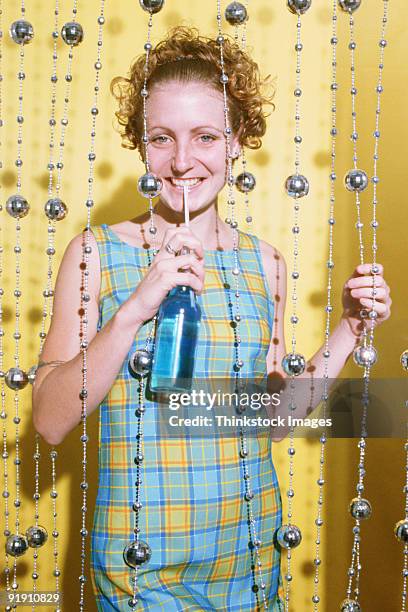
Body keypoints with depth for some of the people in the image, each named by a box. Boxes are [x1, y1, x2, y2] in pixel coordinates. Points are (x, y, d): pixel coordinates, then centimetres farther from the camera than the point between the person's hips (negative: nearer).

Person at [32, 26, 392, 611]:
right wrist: (137, 306, -24)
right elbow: (50, 422, -14)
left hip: (251, 552, 3)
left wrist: (350, 326, -2)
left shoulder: (265, 262, 0)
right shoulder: (96, 252, -9)